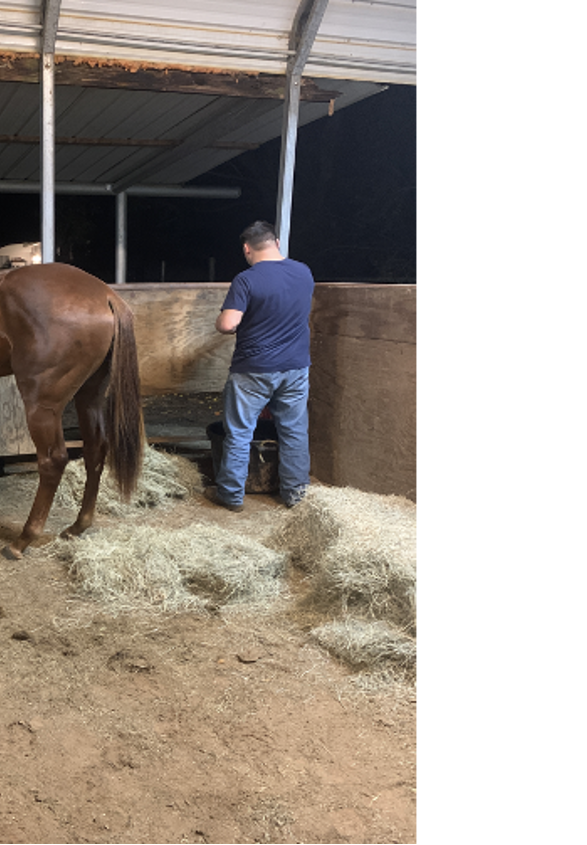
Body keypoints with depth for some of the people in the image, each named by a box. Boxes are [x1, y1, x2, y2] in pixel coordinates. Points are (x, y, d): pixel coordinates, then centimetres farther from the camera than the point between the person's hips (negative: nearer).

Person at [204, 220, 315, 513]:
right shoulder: (304, 273, 2)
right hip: (296, 367, 5)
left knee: (239, 433, 8)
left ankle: (231, 494, 17)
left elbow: (226, 324, -22)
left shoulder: (246, 280, -16)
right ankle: (294, 491, 24)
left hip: (253, 370, -5)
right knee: (294, 431, 15)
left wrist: (221, 321, 0)